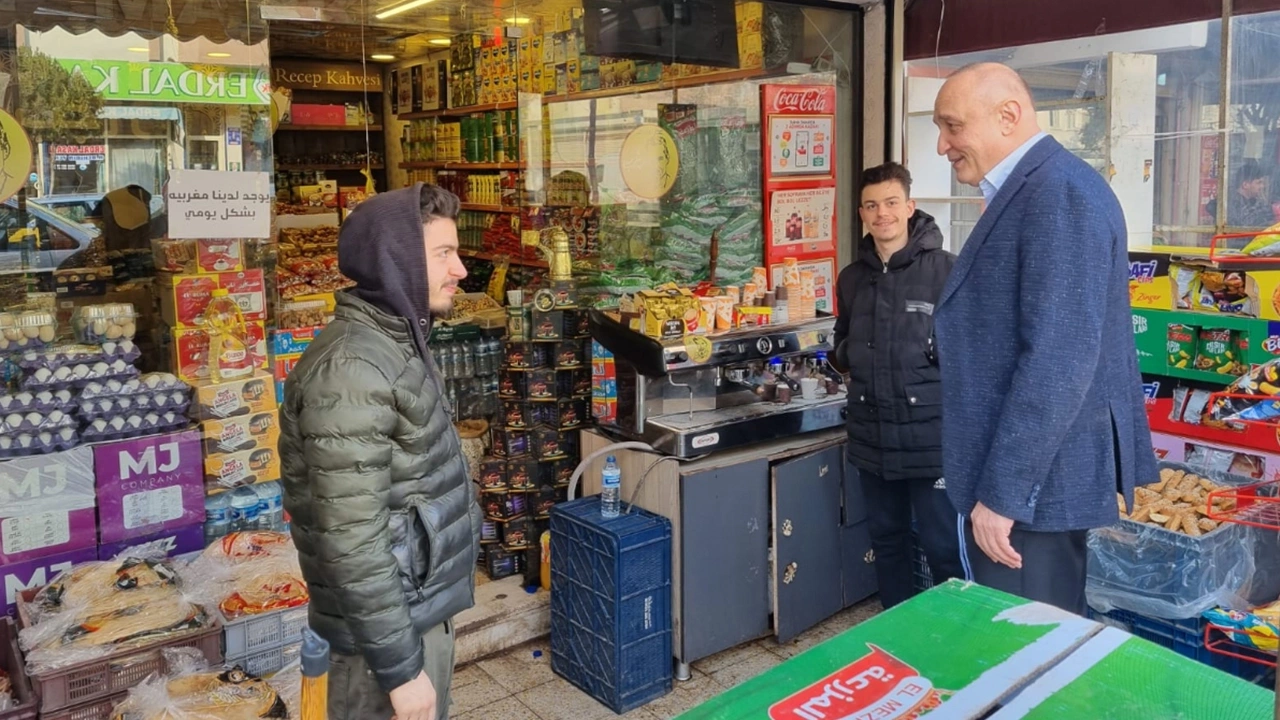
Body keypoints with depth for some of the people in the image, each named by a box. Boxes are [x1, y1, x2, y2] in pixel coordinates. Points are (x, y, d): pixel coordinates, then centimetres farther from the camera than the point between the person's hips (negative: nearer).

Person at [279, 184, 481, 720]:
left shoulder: (393, 343, 8)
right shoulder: (351, 368, -24)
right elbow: (352, 540, -26)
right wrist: (400, 667, -22)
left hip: (420, 606, 9)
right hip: (391, 623, -9)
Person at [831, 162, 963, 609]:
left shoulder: (946, 270, -8)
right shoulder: (852, 277, 10)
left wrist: (944, 350, -20)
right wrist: (848, 359, 4)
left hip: (931, 435, -6)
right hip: (871, 436, 6)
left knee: (944, 548, 3)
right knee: (886, 541, 19)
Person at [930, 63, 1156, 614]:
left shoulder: (1060, 192, -18)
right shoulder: (1027, 193, 14)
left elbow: (1059, 358, -25)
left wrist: (1001, 492, -23)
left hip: (1033, 484, -10)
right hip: (1020, 474, 10)